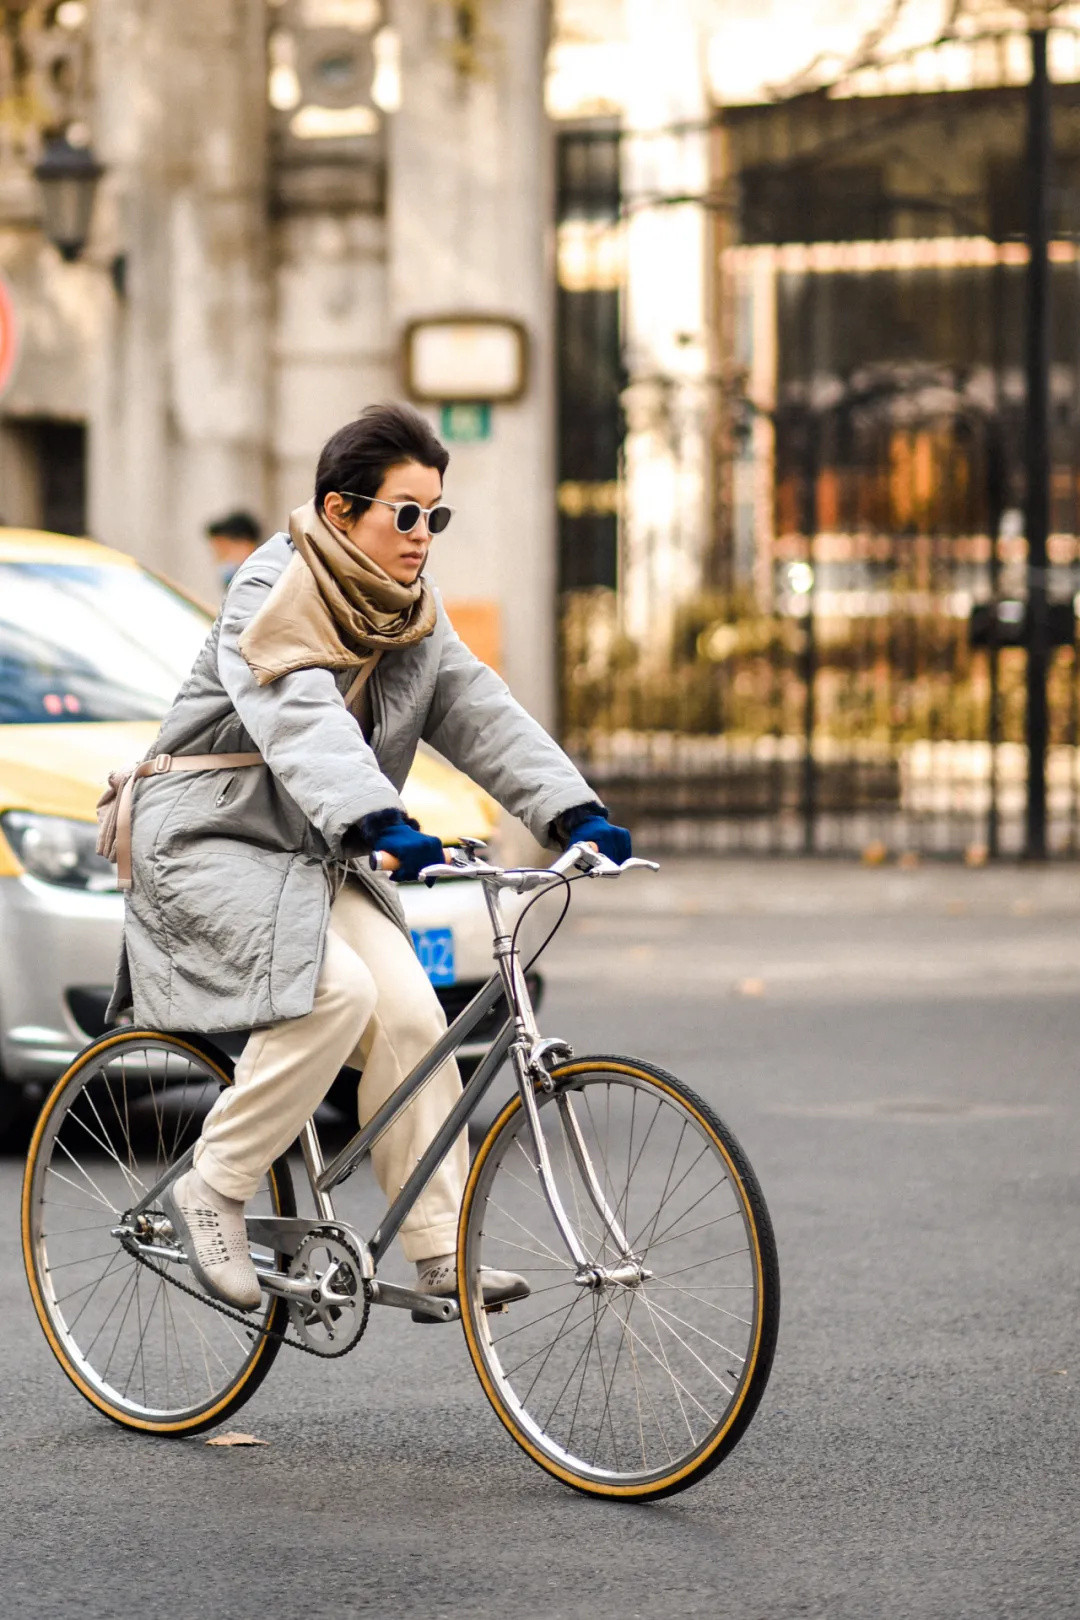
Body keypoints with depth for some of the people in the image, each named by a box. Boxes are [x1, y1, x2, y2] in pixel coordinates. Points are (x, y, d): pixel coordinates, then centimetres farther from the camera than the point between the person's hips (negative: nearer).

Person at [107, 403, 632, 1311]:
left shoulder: (412, 614, 9)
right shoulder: (275, 592, -16)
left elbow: (480, 715, 0)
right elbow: (303, 724, -33)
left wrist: (573, 812, -15)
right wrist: (381, 826, -48)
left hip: (314, 861, 7)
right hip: (210, 844, -7)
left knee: (408, 1009, -13)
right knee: (335, 991, -28)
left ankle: (441, 1250, -11)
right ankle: (212, 1192, -14)